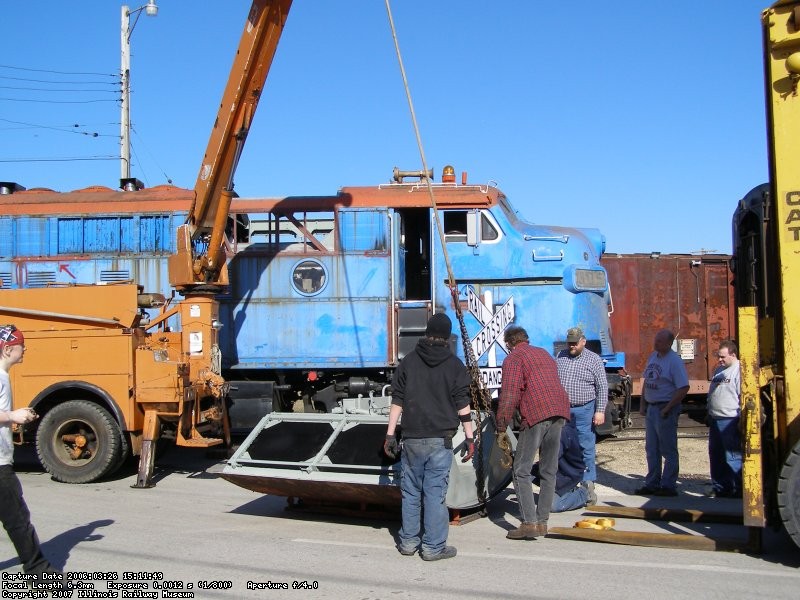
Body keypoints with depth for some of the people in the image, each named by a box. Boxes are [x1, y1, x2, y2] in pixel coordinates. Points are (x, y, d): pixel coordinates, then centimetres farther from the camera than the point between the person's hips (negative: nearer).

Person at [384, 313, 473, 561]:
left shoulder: (409, 361, 7)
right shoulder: (454, 364, 2)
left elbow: (397, 400, 4)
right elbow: (462, 405, -2)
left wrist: (390, 434, 7)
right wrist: (469, 438, 3)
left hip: (412, 438, 2)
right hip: (440, 439, -2)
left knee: (411, 492, 12)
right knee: (435, 493, 0)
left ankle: (408, 542, 19)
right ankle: (434, 547, 4)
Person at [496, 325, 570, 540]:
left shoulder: (513, 359, 3)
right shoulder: (544, 354, 26)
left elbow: (509, 395, -6)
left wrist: (501, 428, -4)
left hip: (536, 415, -7)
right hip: (559, 412, 7)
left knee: (521, 471, -1)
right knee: (549, 470, 12)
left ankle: (529, 523, -8)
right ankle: (542, 522, 15)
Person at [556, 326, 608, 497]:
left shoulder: (594, 360, -2)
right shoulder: (560, 357, 9)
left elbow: (602, 388, -4)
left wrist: (600, 411, -10)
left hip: (583, 410, -4)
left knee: (586, 447, 1)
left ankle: (588, 481, 11)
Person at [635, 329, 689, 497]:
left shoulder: (675, 361, -14)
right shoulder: (653, 356, 11)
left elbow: (683, 388, -18)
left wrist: (667, 409, -18)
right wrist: (642, 404, 12)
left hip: (665, 409, -8)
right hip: (650, 408, 8)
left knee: (668, 450, -1)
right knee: (651, 449, 14)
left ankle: (668, 486, 6)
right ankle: (652, 484, 22)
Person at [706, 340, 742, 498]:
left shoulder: (739, 370, -11)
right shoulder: (718, 370, 18)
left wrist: (741, 420, -20)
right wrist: (709, 414, 24)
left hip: (730, 420, -9)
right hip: (715, 420, 9)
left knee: (733, 457, -6)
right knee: (716, 456, 14)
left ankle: (739, 490, 1)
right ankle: (719, 487, 24)